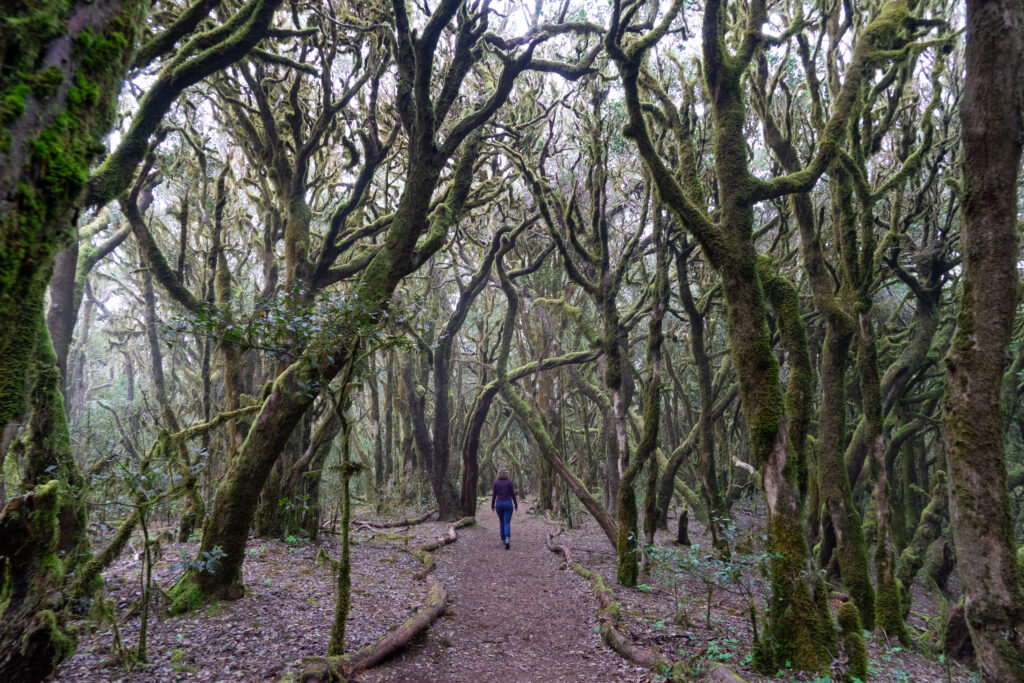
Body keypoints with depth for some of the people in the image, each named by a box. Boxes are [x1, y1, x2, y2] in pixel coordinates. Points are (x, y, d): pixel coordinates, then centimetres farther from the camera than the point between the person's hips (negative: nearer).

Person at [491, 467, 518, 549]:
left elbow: (494, 494, 0)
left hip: (499, 504, 2)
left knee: (502, 522, 19)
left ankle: (503, 539, 24)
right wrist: (516, 505, 7)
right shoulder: (509, 482, -4)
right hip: (508, 503, -2)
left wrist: (492, 505, 10)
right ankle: (507, 538, -26)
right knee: (507, 523, -4)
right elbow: (512, 494, -2)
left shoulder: (496, 482, -2)